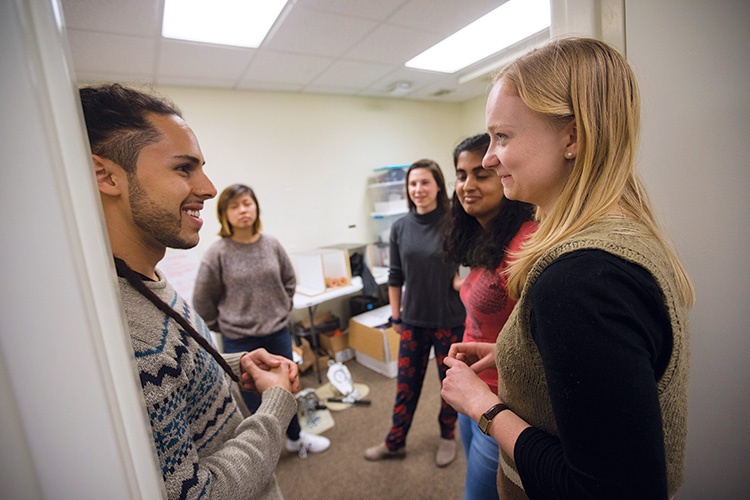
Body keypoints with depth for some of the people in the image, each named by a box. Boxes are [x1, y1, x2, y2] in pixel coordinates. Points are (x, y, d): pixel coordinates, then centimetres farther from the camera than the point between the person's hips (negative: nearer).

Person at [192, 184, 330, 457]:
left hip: (278, 333, 4)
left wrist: (282, 310, 7)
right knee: (251, 400, 13)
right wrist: (223, 326, 0)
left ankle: (295, 437, 48)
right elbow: (202, 301, -6)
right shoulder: (217, 253, -14)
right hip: (240, 341, -3)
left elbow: (289, 280, 9)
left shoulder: (271, 244, -5)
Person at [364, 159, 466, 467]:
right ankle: (395, 443, 35)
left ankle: (448, 437, 42)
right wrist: (395, 315, 8)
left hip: (450, 319, -2)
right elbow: (396, 276, 5)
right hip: (413, 319, 3)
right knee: (405, 383, 14)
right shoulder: (400, 227, -1)